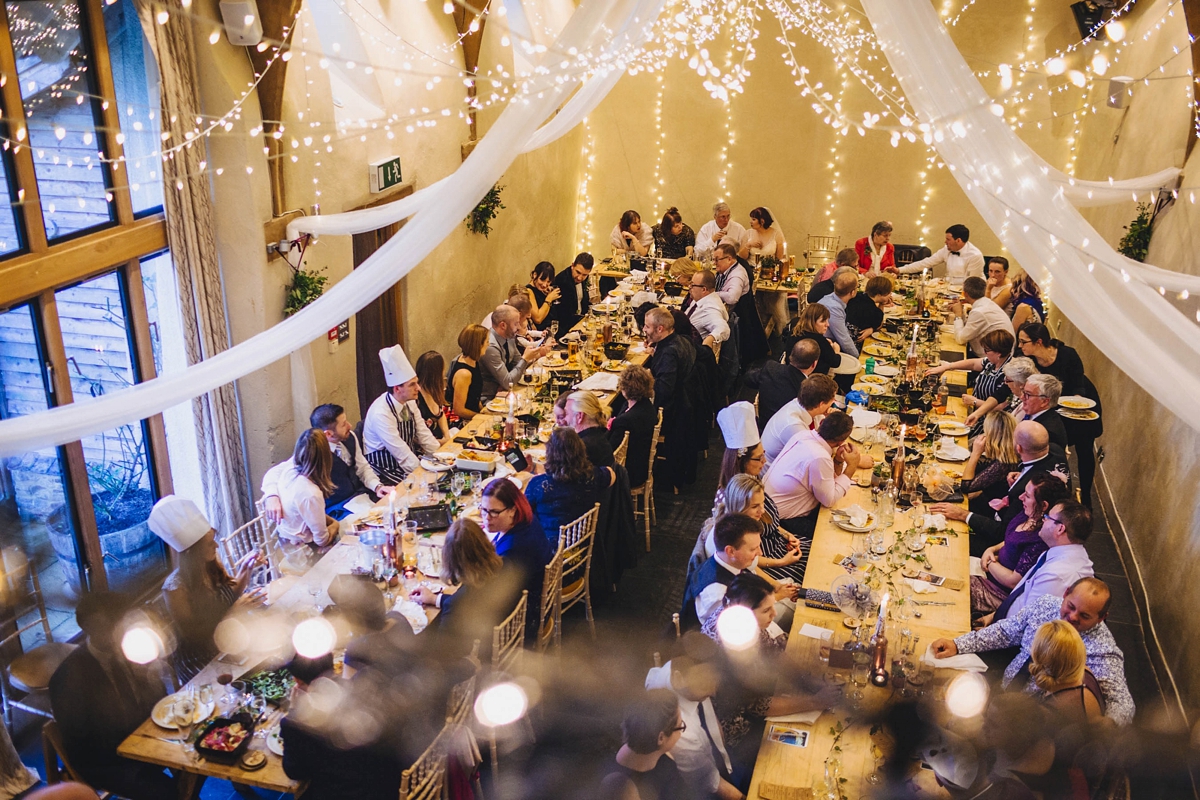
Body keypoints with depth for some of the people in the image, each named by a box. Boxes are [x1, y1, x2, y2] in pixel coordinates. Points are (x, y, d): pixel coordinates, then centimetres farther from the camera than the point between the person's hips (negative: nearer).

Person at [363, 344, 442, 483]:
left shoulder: (410, 403, -2)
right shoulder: (381, 414, -25)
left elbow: (424, 436, 4)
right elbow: (402, 454, -24)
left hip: (411, 459, 7)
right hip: (387, 470, -7)